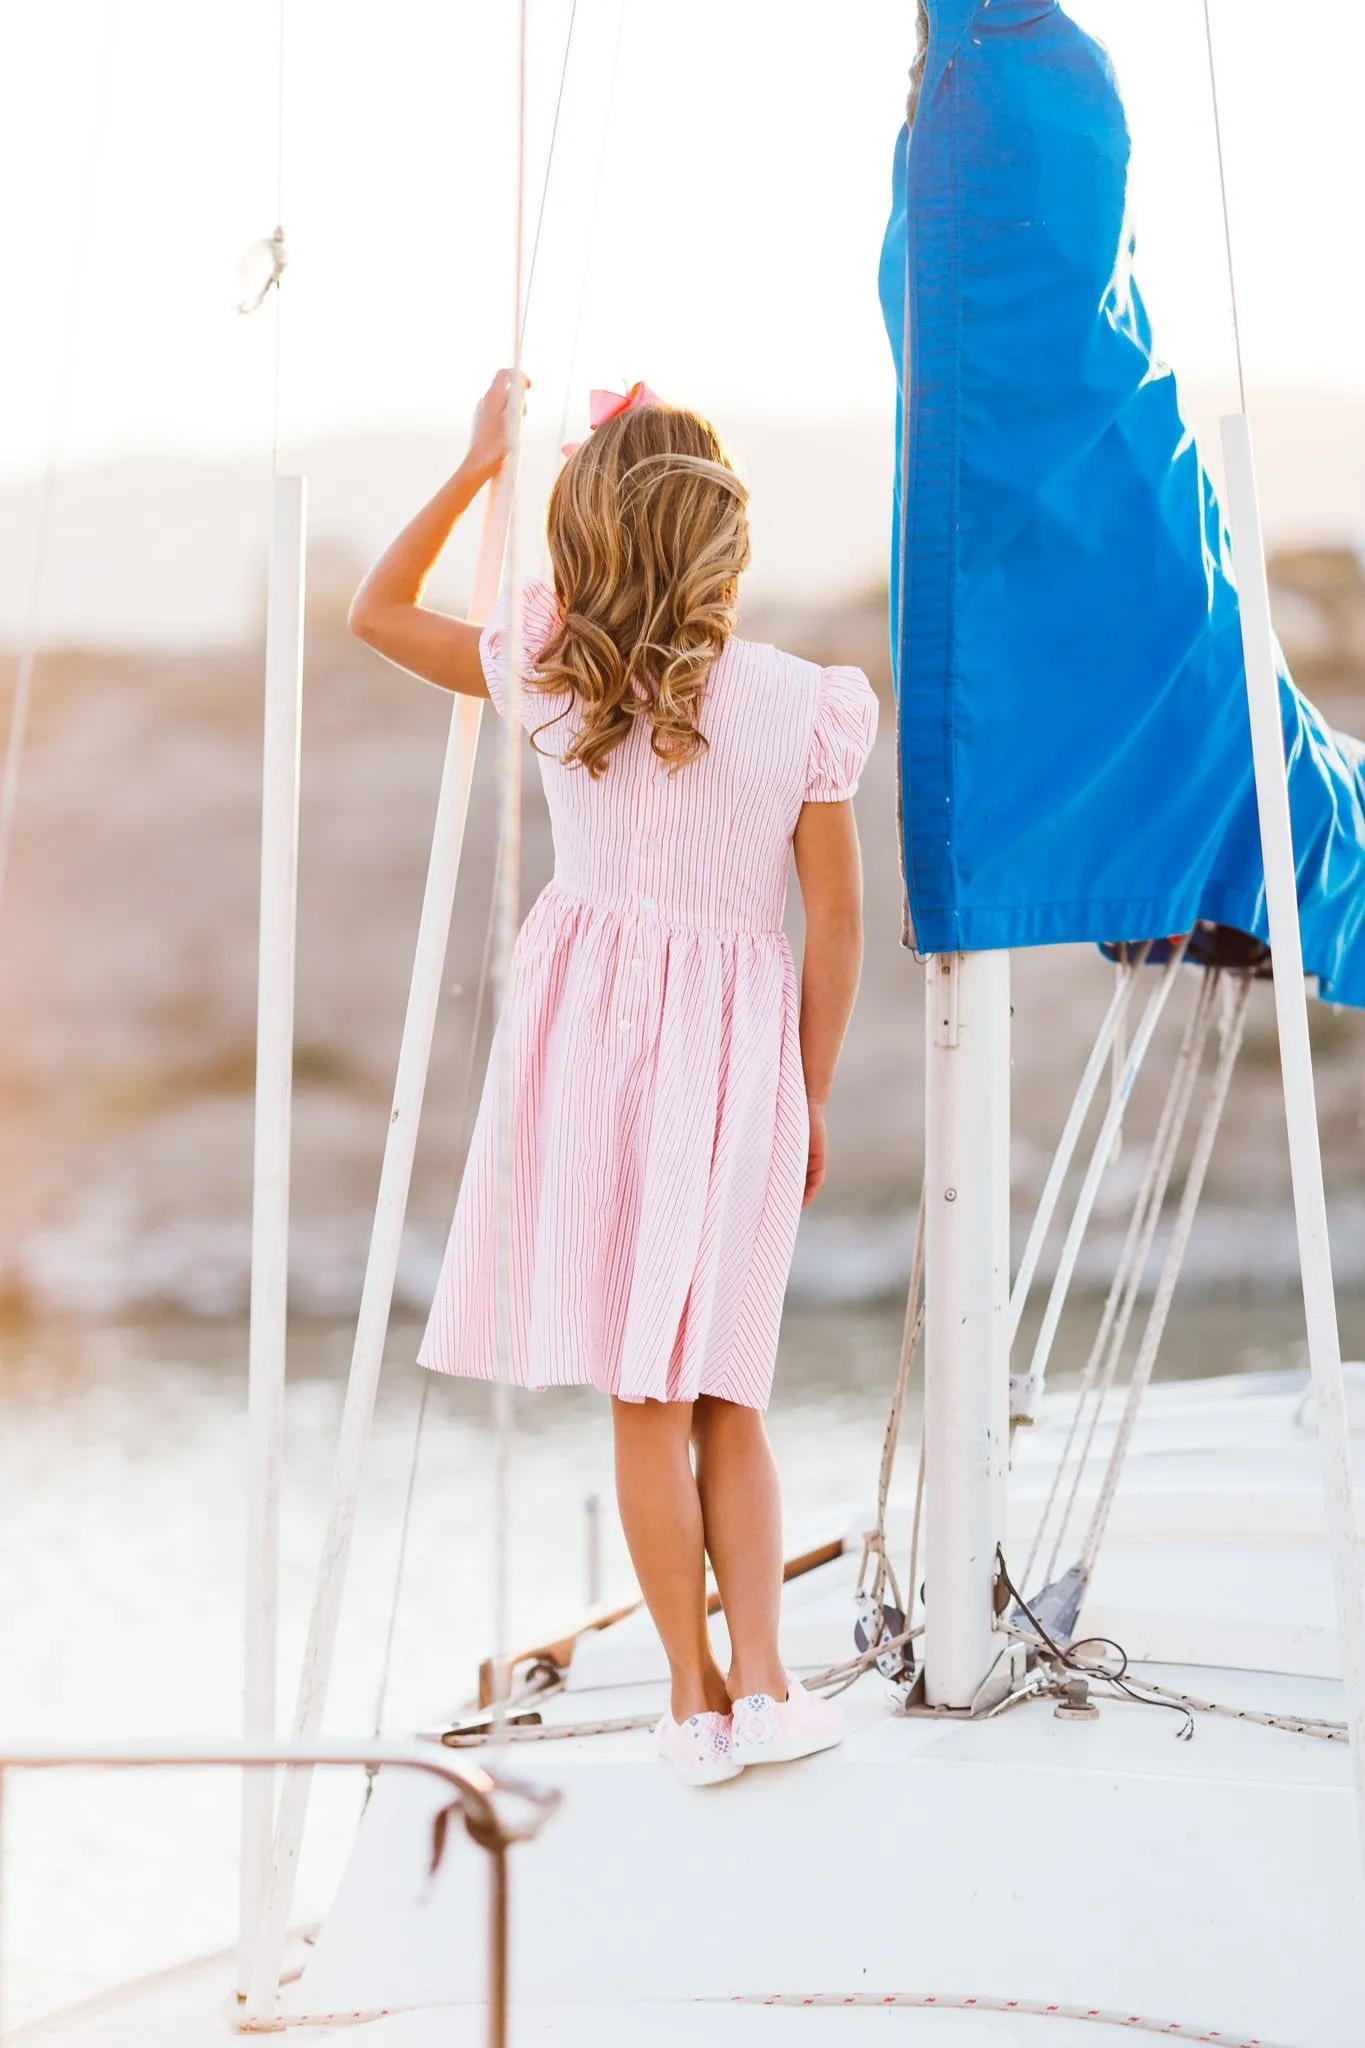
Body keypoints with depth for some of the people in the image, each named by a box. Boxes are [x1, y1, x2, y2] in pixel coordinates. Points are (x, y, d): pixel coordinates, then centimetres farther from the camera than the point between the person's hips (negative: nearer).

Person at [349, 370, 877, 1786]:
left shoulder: (552, 676, -1)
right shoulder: (803, 703, -4)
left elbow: (376, 612, 15)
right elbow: (836, 917, -1)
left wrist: (475, 468, 19)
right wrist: (812, 1097, 10)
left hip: (595, 1016, 0)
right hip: (741, 1035, 0)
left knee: (645, 1393, 4)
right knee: (723, 1389, 12)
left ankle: (697, 1695, 7)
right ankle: (760, 1681, 3)